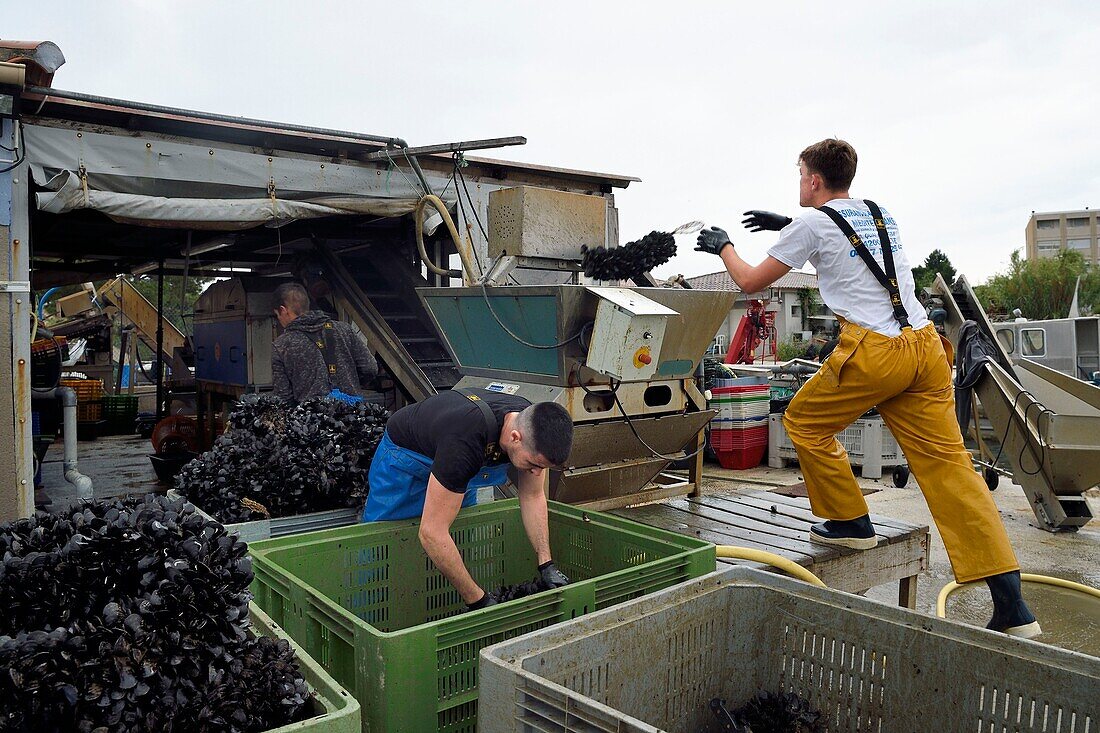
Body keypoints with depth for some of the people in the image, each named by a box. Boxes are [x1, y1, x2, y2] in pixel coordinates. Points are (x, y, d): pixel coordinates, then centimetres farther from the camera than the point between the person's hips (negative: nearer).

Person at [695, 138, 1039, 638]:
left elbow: (751, 282, 9)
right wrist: (786, 226, 45)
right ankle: (1011, 607, 4)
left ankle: (850, 522, 23)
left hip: (874, 352, -7)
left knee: (804, 424, 16)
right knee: (948, 465, 5)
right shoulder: (880, 214, 22)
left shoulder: (811, 224, 1)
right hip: (925, 346, 7)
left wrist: (723, 247, 27)